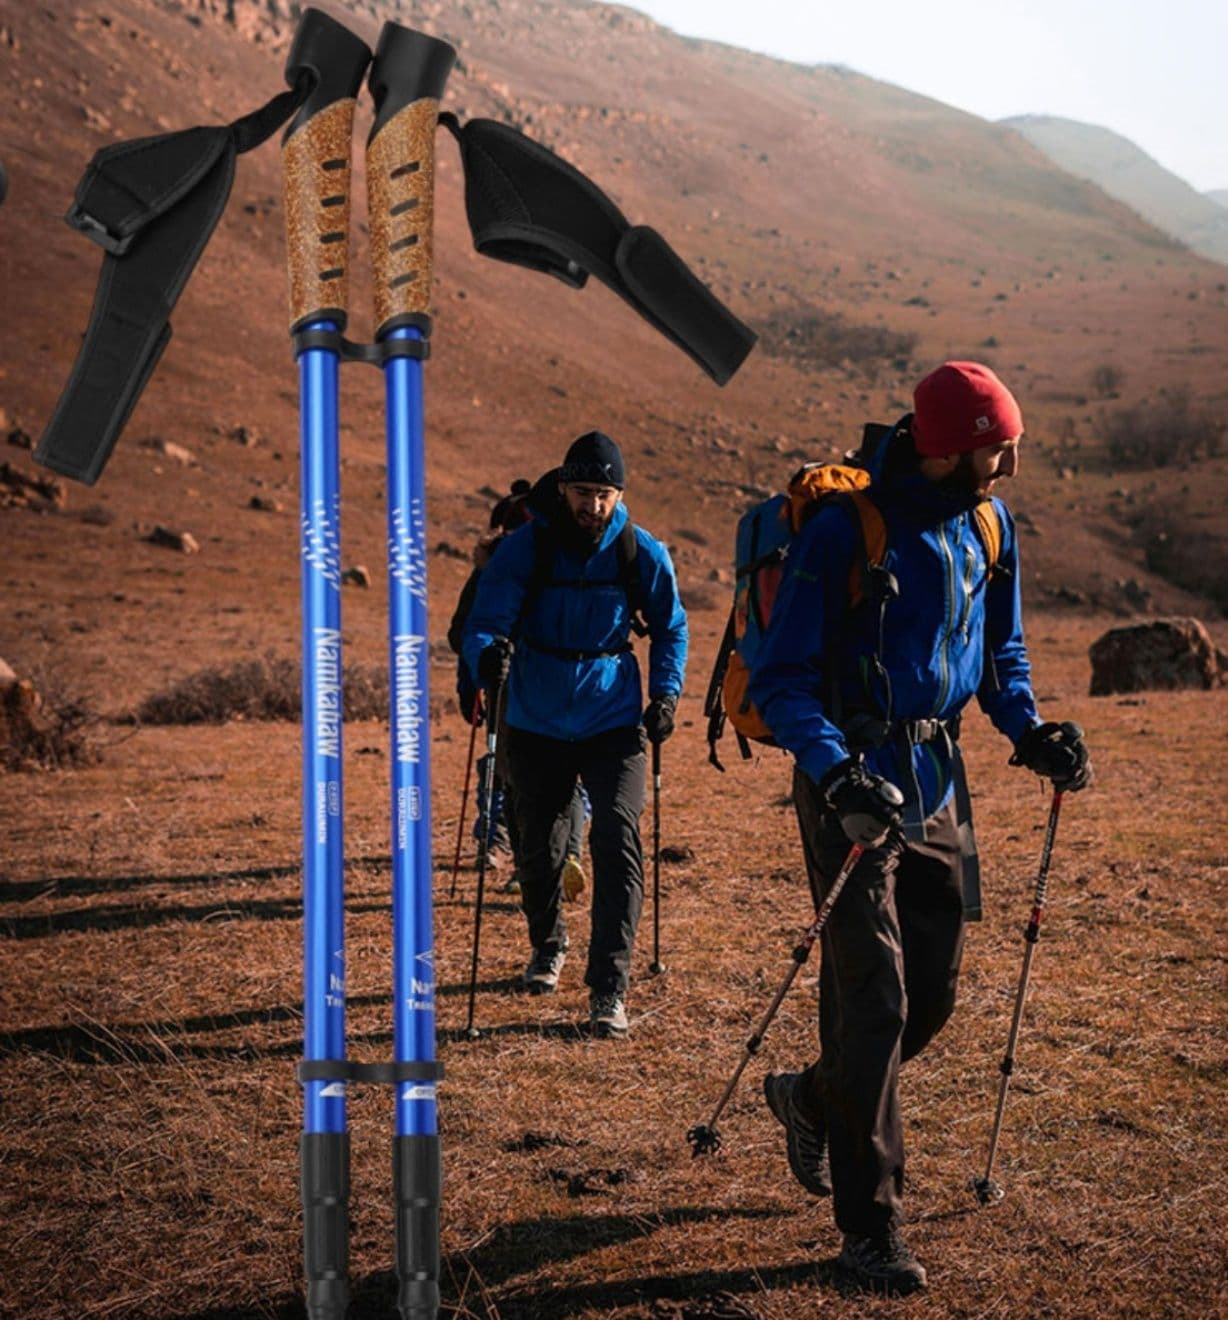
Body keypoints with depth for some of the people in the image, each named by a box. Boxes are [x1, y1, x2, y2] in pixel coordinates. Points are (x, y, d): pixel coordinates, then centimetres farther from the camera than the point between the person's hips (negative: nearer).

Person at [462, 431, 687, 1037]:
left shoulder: (641, 553, -5)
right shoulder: (524, 549, -9)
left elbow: (670, 627, 11)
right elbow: (485, 618, -14)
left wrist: (665, 692, -2)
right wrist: (488, 655, -37)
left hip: (613, 721, 0)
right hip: (537, 724, 1)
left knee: (617, 841, -15)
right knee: (538, 848, 13)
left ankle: (609, 988, -10)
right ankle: (547, 946, 42)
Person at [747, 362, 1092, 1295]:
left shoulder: (986, 524, 4)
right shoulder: (844, 529, -17)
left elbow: (1000, 648, 17)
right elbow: (782, 680, -17)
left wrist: (1028, 729, -1)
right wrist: (836, 774, -32)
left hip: (939, 778, 7)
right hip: (853, 780, -7)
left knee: (932, 997, 11)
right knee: (873, 999, -7)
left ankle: (812, 1100, 40)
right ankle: (870, 1224, 5)